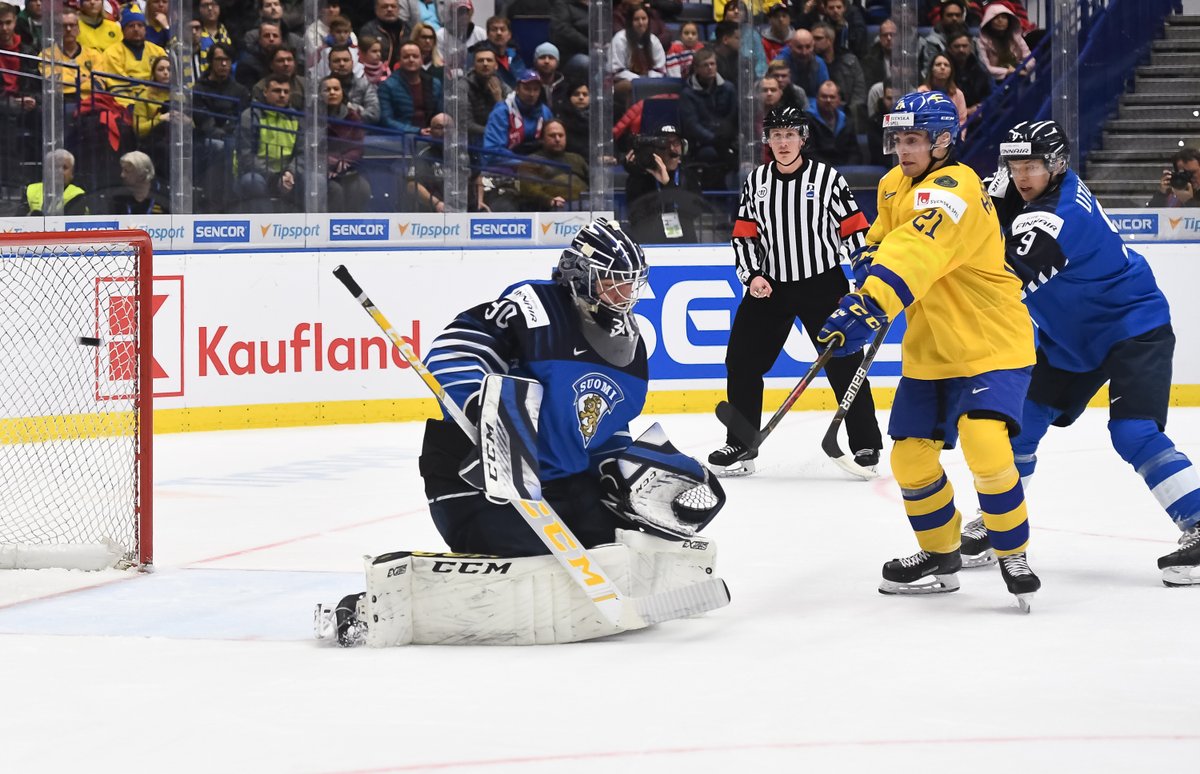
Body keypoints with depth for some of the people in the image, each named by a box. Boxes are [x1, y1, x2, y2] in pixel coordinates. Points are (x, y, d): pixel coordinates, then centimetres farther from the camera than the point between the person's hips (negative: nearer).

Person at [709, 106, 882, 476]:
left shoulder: (827, 178, -5)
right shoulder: (756, 182, 5)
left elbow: (855, 231, -4)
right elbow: (744, 235, 9)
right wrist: (752, 275, -5)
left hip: (823, 284, -4)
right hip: (769, 286, 4)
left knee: (844, 363, -6)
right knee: (742, 360, 2)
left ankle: (865, 444, 3)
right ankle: (741, 445, 14)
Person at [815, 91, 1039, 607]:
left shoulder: (952, 192, -25)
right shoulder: (895, 186, 4)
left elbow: (914, 255, -41)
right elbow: (882, 241, 22)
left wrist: (866, 309, -53)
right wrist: (866, 266, -1)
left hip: (991, 342, -9)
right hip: (929, 350, 9)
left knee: (985, 446, -25)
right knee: (911, 458, 7)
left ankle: (1013, 556, -6)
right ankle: (940, 556, 28)